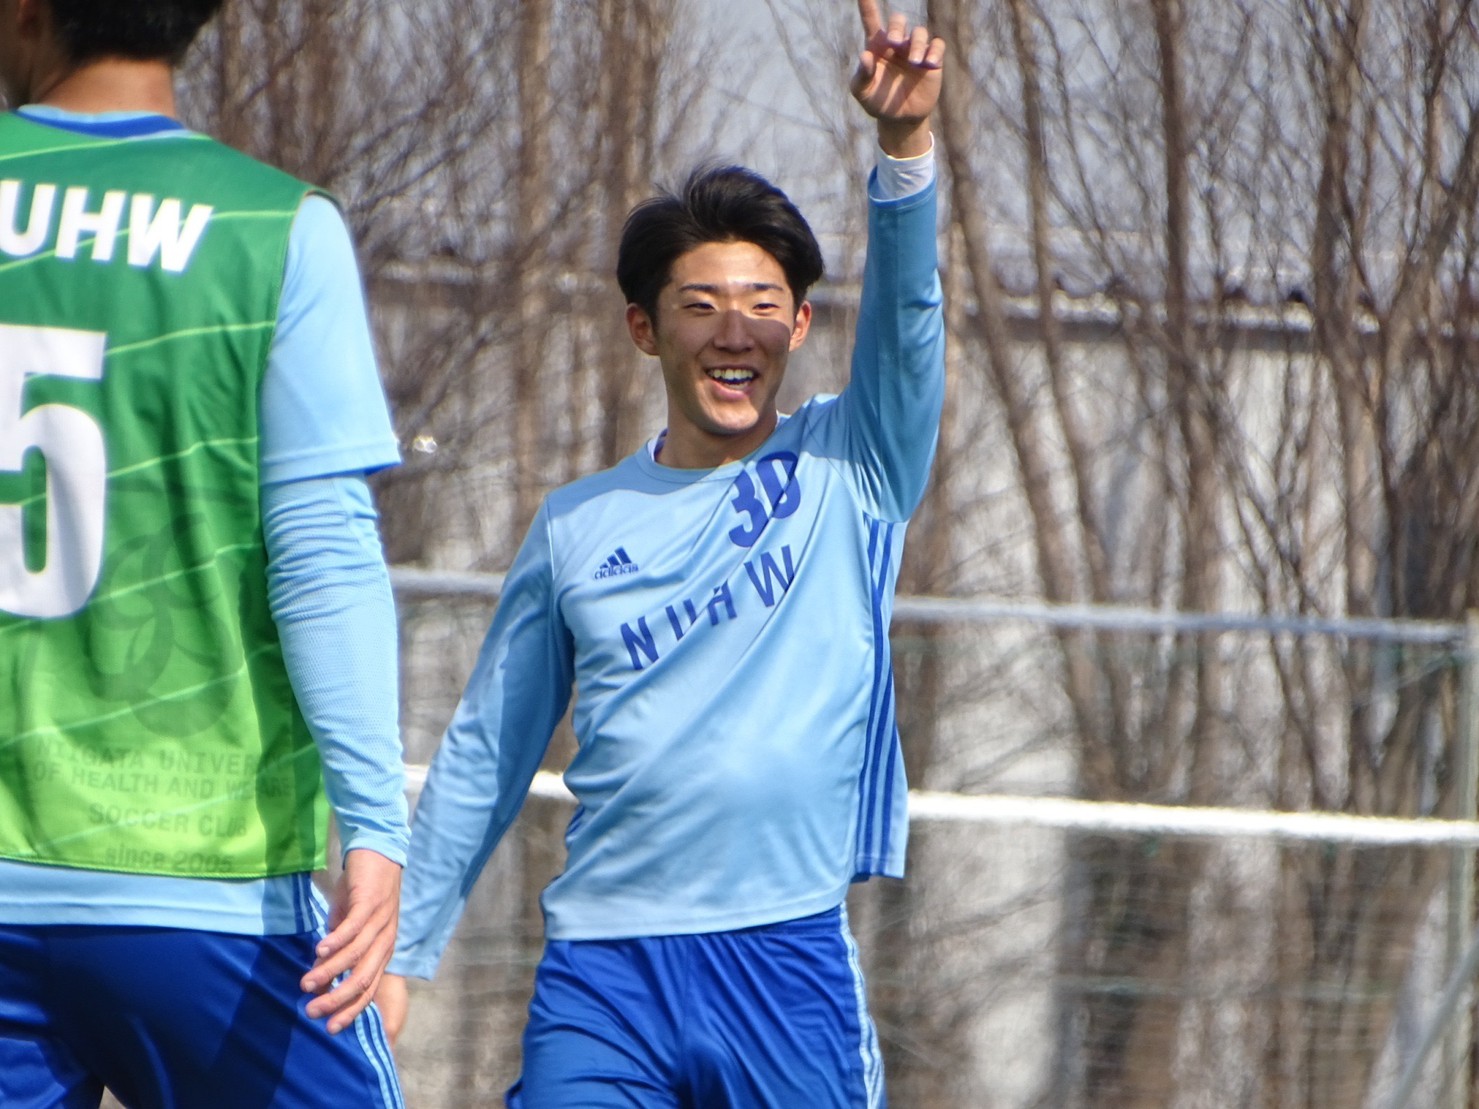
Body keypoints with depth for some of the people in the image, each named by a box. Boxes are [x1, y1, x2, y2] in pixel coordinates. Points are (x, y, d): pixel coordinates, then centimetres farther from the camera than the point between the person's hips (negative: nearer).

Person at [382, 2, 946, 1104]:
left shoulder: (852, 471, 7)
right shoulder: (577, 526, 12)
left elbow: (907, 314, -11)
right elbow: (484, 755, 17)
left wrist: (907, 144, -28)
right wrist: (403, 950, 13)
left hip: (790, 960, -1)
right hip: (601, 968, 1)